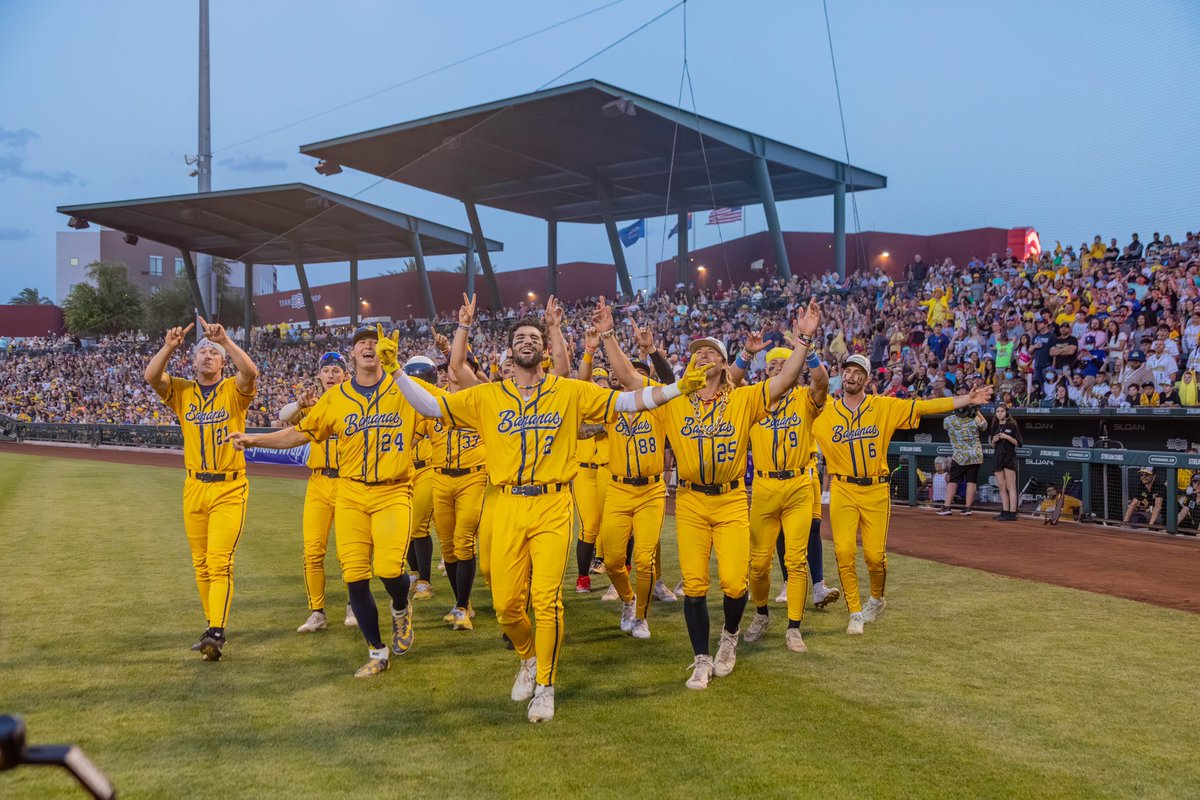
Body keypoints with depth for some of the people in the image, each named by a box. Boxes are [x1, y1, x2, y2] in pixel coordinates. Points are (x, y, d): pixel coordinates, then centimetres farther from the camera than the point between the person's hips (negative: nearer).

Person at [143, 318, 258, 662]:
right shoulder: (181, 391, 8)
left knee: (220, 562, -12)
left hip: (229, 488, -4)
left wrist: (224, 339, -28)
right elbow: (150, 376, -9)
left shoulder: (234, 390, 0)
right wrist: (169, 347, -21)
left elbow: (250, 372, -22)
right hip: (194, 488, 4)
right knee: (201, 564, 10)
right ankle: (213, 627, 21)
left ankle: (216, 633, -16)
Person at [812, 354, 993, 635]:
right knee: (844, 551, -10)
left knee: (875, 555, -1)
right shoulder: (825, 412, 2)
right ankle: (855, 614, 5)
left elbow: (925, 406, -2)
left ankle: (876, 599, 31)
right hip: (843, 491, 0)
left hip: (876, 491, 0)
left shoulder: (885, 407, 1)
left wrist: (966, 400, -7)